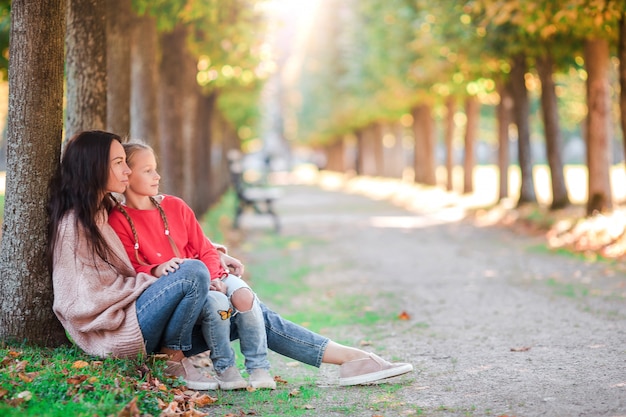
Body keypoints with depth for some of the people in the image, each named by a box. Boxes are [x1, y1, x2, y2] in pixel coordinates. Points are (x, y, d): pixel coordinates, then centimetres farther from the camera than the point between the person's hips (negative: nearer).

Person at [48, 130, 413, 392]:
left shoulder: (106, 213, 16)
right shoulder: (75, 225, -12)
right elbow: (93, 296, -17)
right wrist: (159, 279, -13)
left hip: (143, 326, 9)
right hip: (117, 332, -9)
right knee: (194, 272, -29)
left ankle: (348, 359, -4)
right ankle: (174, 363, -12)